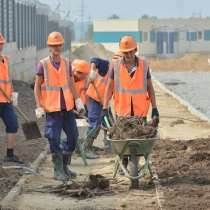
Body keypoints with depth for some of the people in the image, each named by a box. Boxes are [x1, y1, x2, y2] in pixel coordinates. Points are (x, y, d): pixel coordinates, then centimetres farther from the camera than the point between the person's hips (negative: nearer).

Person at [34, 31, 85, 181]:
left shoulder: (67, 63, 8)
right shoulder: (43, 64, -3)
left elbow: (71, 85, 12)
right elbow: (37, 86, -1)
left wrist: (78, 101, 1)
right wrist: (39, 107, -7)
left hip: (67, 107, 4)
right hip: (52, 108, -4)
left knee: (73, 137, 6)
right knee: (54, 139, -3)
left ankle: (65, 166, 22)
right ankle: (58, 170, 7)